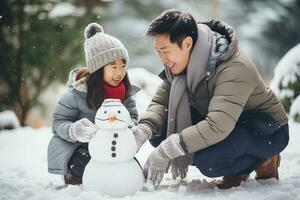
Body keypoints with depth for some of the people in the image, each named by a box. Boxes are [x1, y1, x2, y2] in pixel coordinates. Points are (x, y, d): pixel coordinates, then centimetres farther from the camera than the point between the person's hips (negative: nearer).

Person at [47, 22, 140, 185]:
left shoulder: (126, 92, -3)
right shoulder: (77, 92, -18)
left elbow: (132, 117, 0)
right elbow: (59, 121, -13)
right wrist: (74, 131, -36)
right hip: (74, 147, -5)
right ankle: (71, 175, 4)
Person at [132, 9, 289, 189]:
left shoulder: (234, 69, -33)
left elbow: (217, 127, -41)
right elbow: (160, 102, -6)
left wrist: (167, 150, -40)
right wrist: (143, 130, -27)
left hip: (269, 129, -8)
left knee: (207, 161, -36)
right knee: (159, 133, -11)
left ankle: (264, 159, -3)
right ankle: (239, 163, 2)